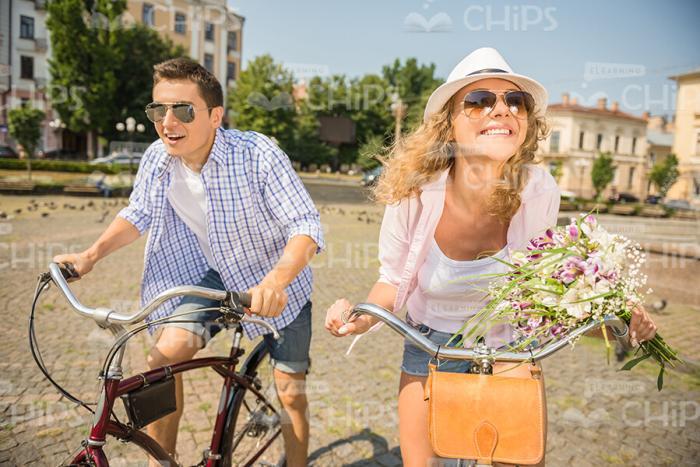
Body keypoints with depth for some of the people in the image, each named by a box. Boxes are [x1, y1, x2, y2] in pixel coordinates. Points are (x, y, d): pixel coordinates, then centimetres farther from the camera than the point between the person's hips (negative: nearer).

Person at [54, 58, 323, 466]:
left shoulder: (258, 154, -28)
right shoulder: (157, 158, -13)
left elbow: (307, 225, -31)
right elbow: (138, 214, 5)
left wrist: (277, 279, -49)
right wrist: (91, 255, -8)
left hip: (278, 286, -3)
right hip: (213, 275, 3)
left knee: (291, 392, 5)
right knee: (164, 356, -17)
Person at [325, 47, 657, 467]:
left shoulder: (540, 193, -22)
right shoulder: (414, 198, -26)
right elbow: (394, 282, -8)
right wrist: (363, 317, -28)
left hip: (512, 346, 1)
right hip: (431, 345, 0)